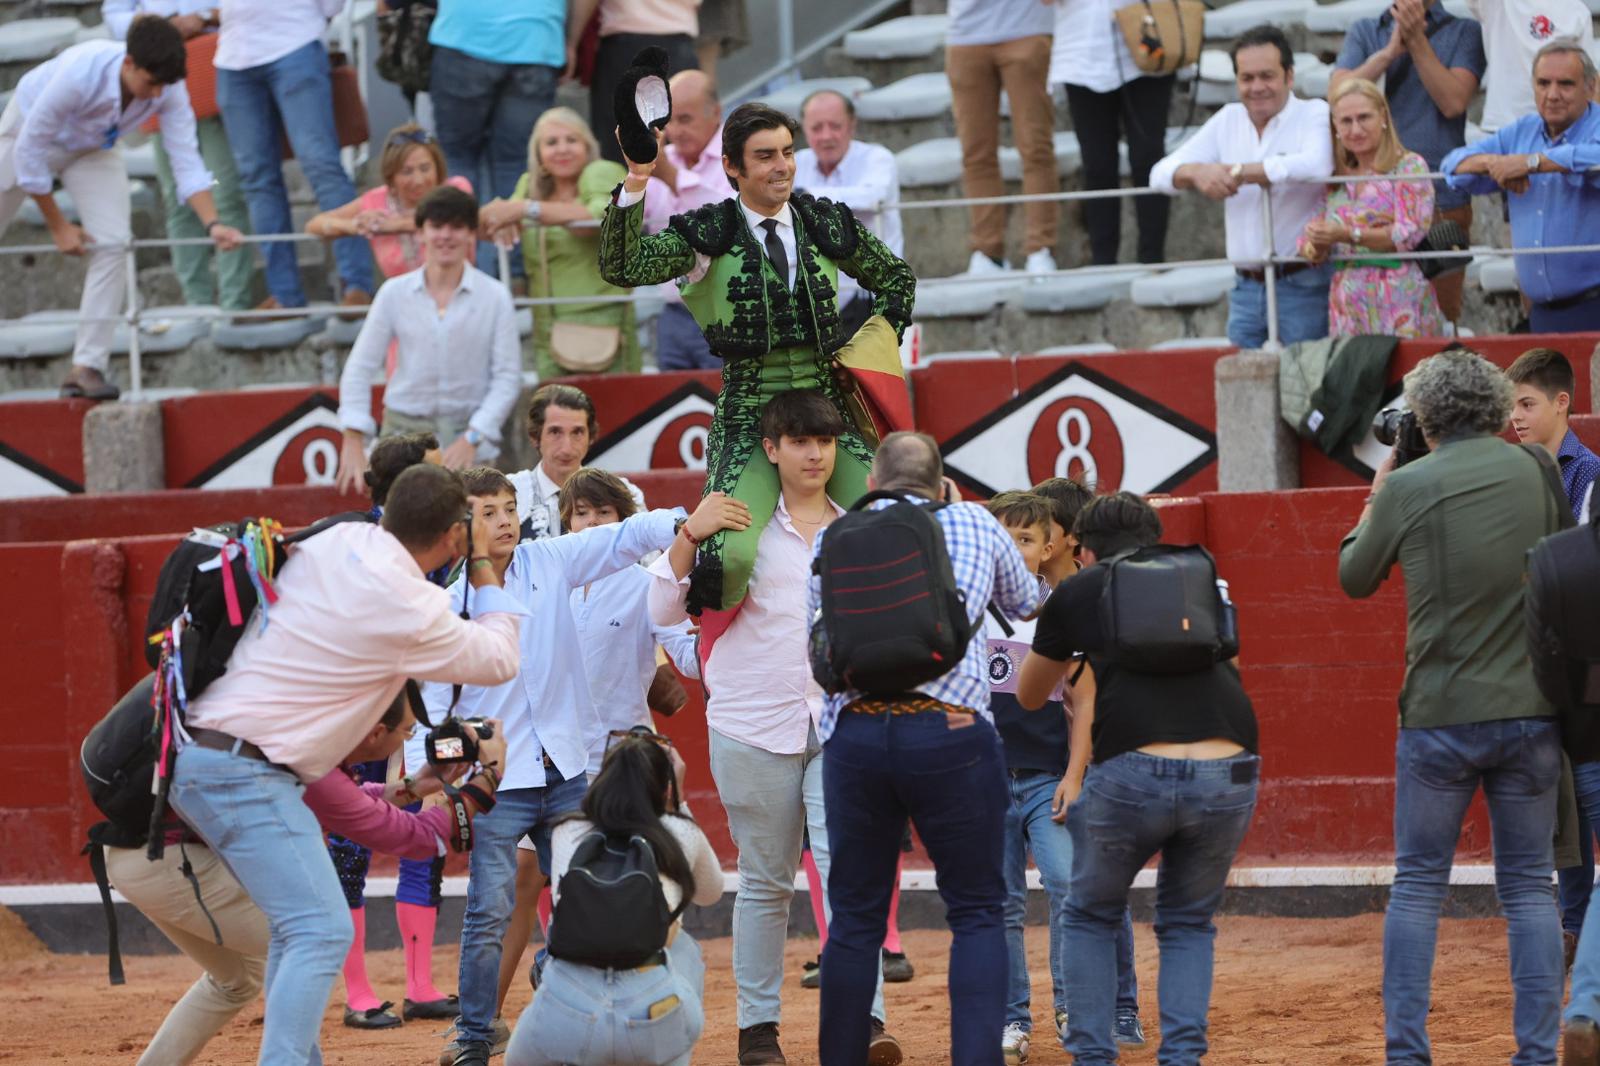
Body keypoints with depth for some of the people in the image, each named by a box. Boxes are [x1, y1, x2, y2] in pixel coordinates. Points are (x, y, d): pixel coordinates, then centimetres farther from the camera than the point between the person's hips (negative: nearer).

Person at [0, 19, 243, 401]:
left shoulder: (170, 90, -30)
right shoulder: (80, 74, -42)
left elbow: (186, 161, -26)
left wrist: (213, 223, -42)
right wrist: (57, 226, -24)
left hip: (92, 148, 3)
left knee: (113, 243, -16)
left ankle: (86, 367, -14)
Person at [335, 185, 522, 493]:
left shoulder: (494, 296, -1)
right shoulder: (395, 293, 3)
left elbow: (507, 375, 0)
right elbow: (360, 367, 5)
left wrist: (473, 438, -10)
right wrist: (353, 442, -4)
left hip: (470, 436, -1)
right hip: (406, 431, 1)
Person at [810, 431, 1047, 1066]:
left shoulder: (833, 542, 13)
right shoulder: (974, 526, 11)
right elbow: (1025, 603, 30)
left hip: (854, 733, 2)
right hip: (950, 731, -2)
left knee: (855, 917, 11)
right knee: (977, 912, 5)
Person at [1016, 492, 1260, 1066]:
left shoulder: (1077, 593, 16)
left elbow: (1029, 696, 30)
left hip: (1132, 774, -2)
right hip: (1227, 776, 2)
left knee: (1091, 917, 21)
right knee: (1189, 924, 22)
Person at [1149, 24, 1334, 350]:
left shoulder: (1315, 115, -5)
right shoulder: (1228, 121, 11)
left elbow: (1316, 166, -27)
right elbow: (1161, 174, 6)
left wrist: (1240, 172, -23)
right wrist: (1196, 172, -18)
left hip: (1304, 284, -5)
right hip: (1247, 286, 5)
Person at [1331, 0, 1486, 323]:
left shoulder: (1465, 32, 7)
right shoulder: (1364, 32, 16)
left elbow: (1453, 102, -8)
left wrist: (1416, 41, -11)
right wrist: (1391, 51, -9)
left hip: (1442, 199, -2)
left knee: (1441, 314, 0)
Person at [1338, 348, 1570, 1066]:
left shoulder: (1407, 487, -7)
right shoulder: (1537, 473, 0)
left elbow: (1355, 578, 8)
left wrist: (1374, 500, 23)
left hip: (1438, 717, -2)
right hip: (1531, 712, 2)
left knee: (1417, 885, 7)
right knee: (1529, 885, 7)